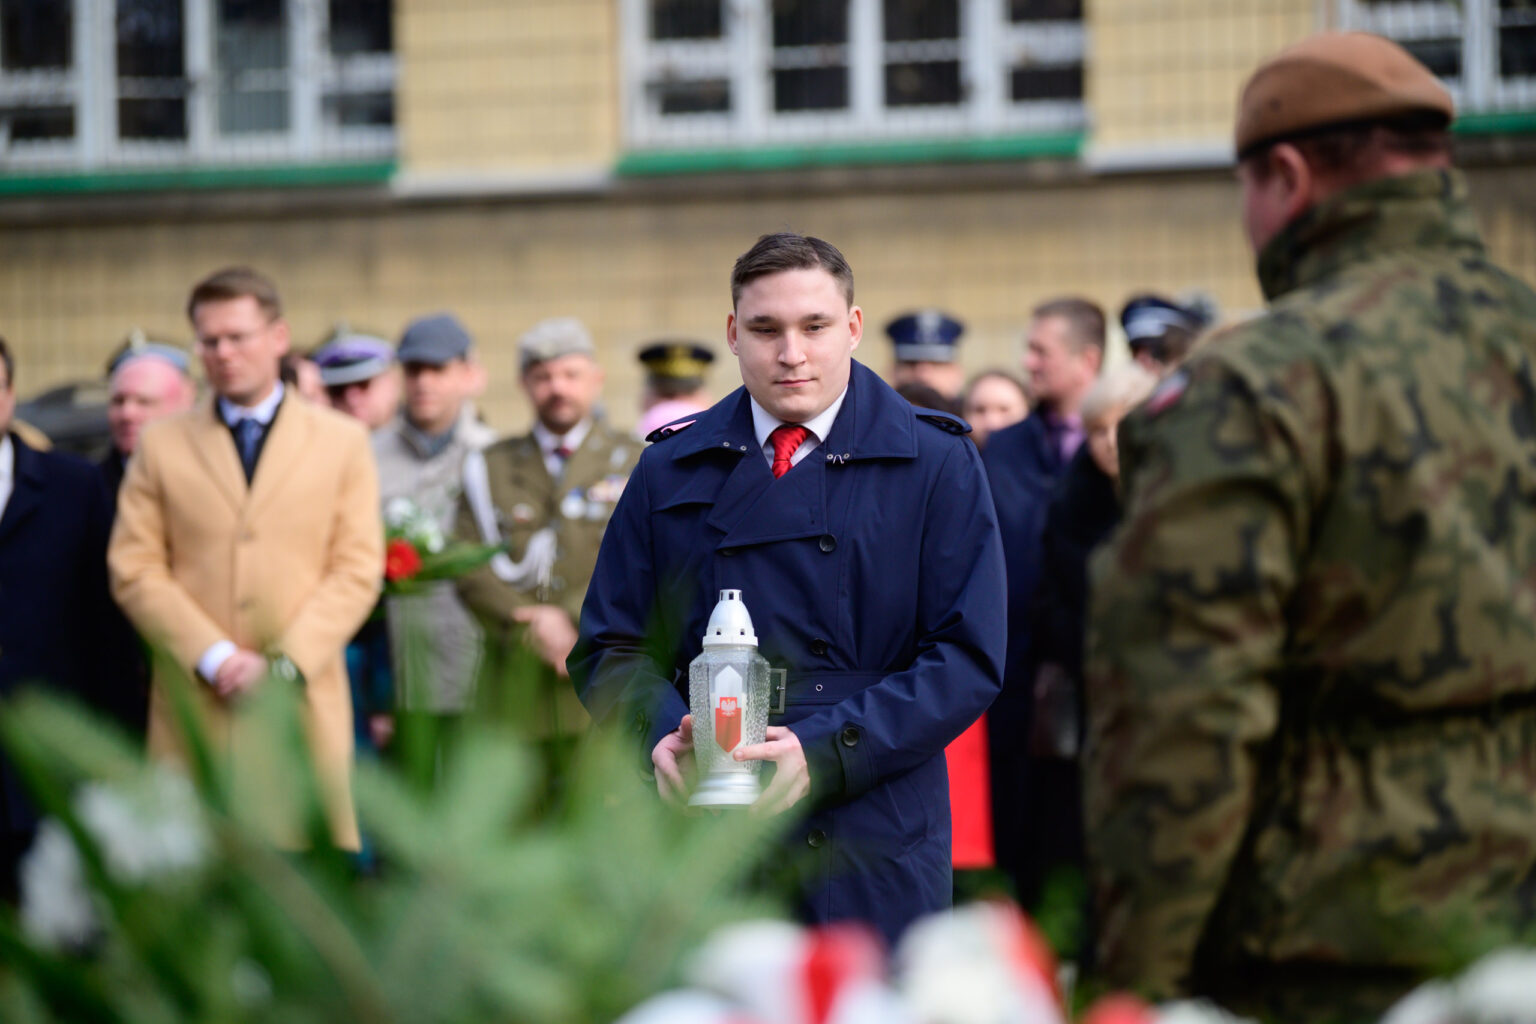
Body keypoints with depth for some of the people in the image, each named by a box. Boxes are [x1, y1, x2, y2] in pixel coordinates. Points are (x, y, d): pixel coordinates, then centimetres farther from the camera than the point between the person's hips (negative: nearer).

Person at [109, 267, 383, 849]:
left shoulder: (342, 442, 11)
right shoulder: (161, 446, 12)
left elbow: (358, 571, 4)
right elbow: (134, 570, 4)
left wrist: (286, 664, -9)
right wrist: (213, 658, -9)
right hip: (194, 710, 0)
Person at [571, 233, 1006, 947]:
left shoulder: (935, 465, 4)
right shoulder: (672, 472, 13)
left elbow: (967, 659, -3)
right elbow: (608, 647, 13)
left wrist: (824, 754, -16)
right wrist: (663, 733, -10)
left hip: (874, 853, -2)